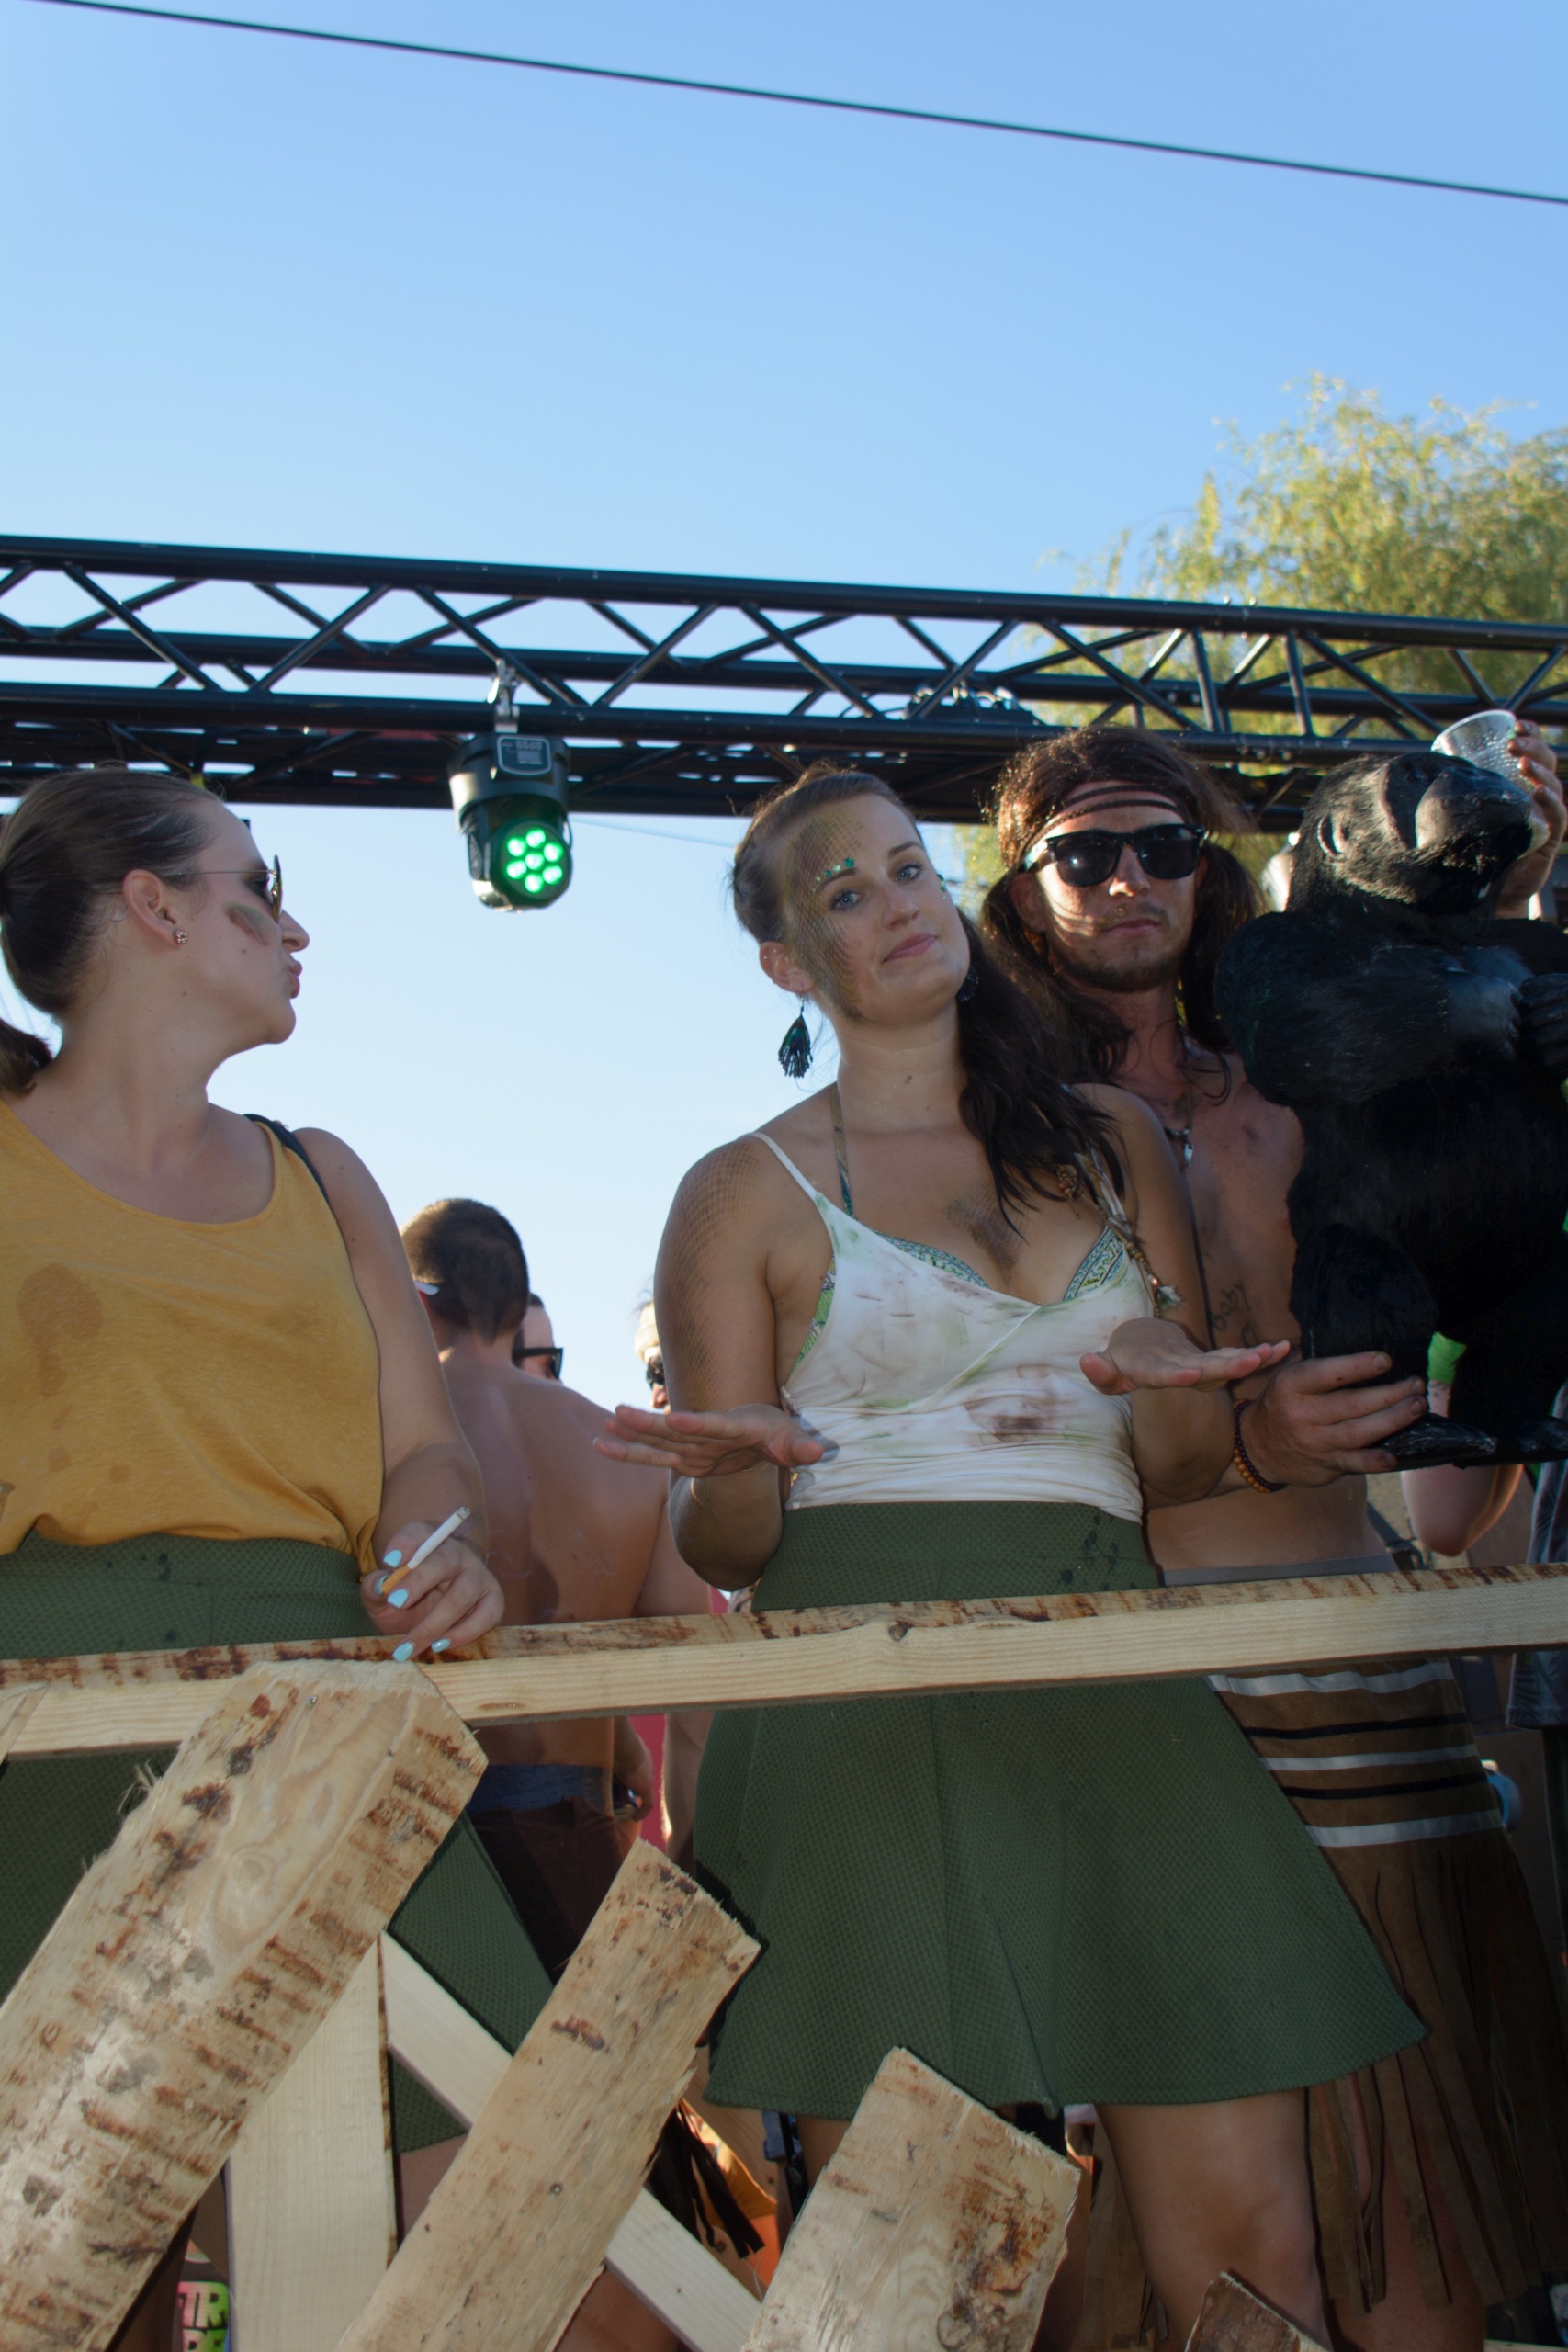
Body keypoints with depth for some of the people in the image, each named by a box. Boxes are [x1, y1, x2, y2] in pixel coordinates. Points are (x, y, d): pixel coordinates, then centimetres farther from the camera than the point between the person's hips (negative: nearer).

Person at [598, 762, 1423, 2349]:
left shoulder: (1108, 1140, 18)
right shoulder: (748, 1192, 8)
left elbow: (1189, 1478, 18)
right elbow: (721, 1547, 8)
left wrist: (1171, 1387, -5)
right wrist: (741, 1458, -15)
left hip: (1112, 1693, 3)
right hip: (865, 1716, -2)